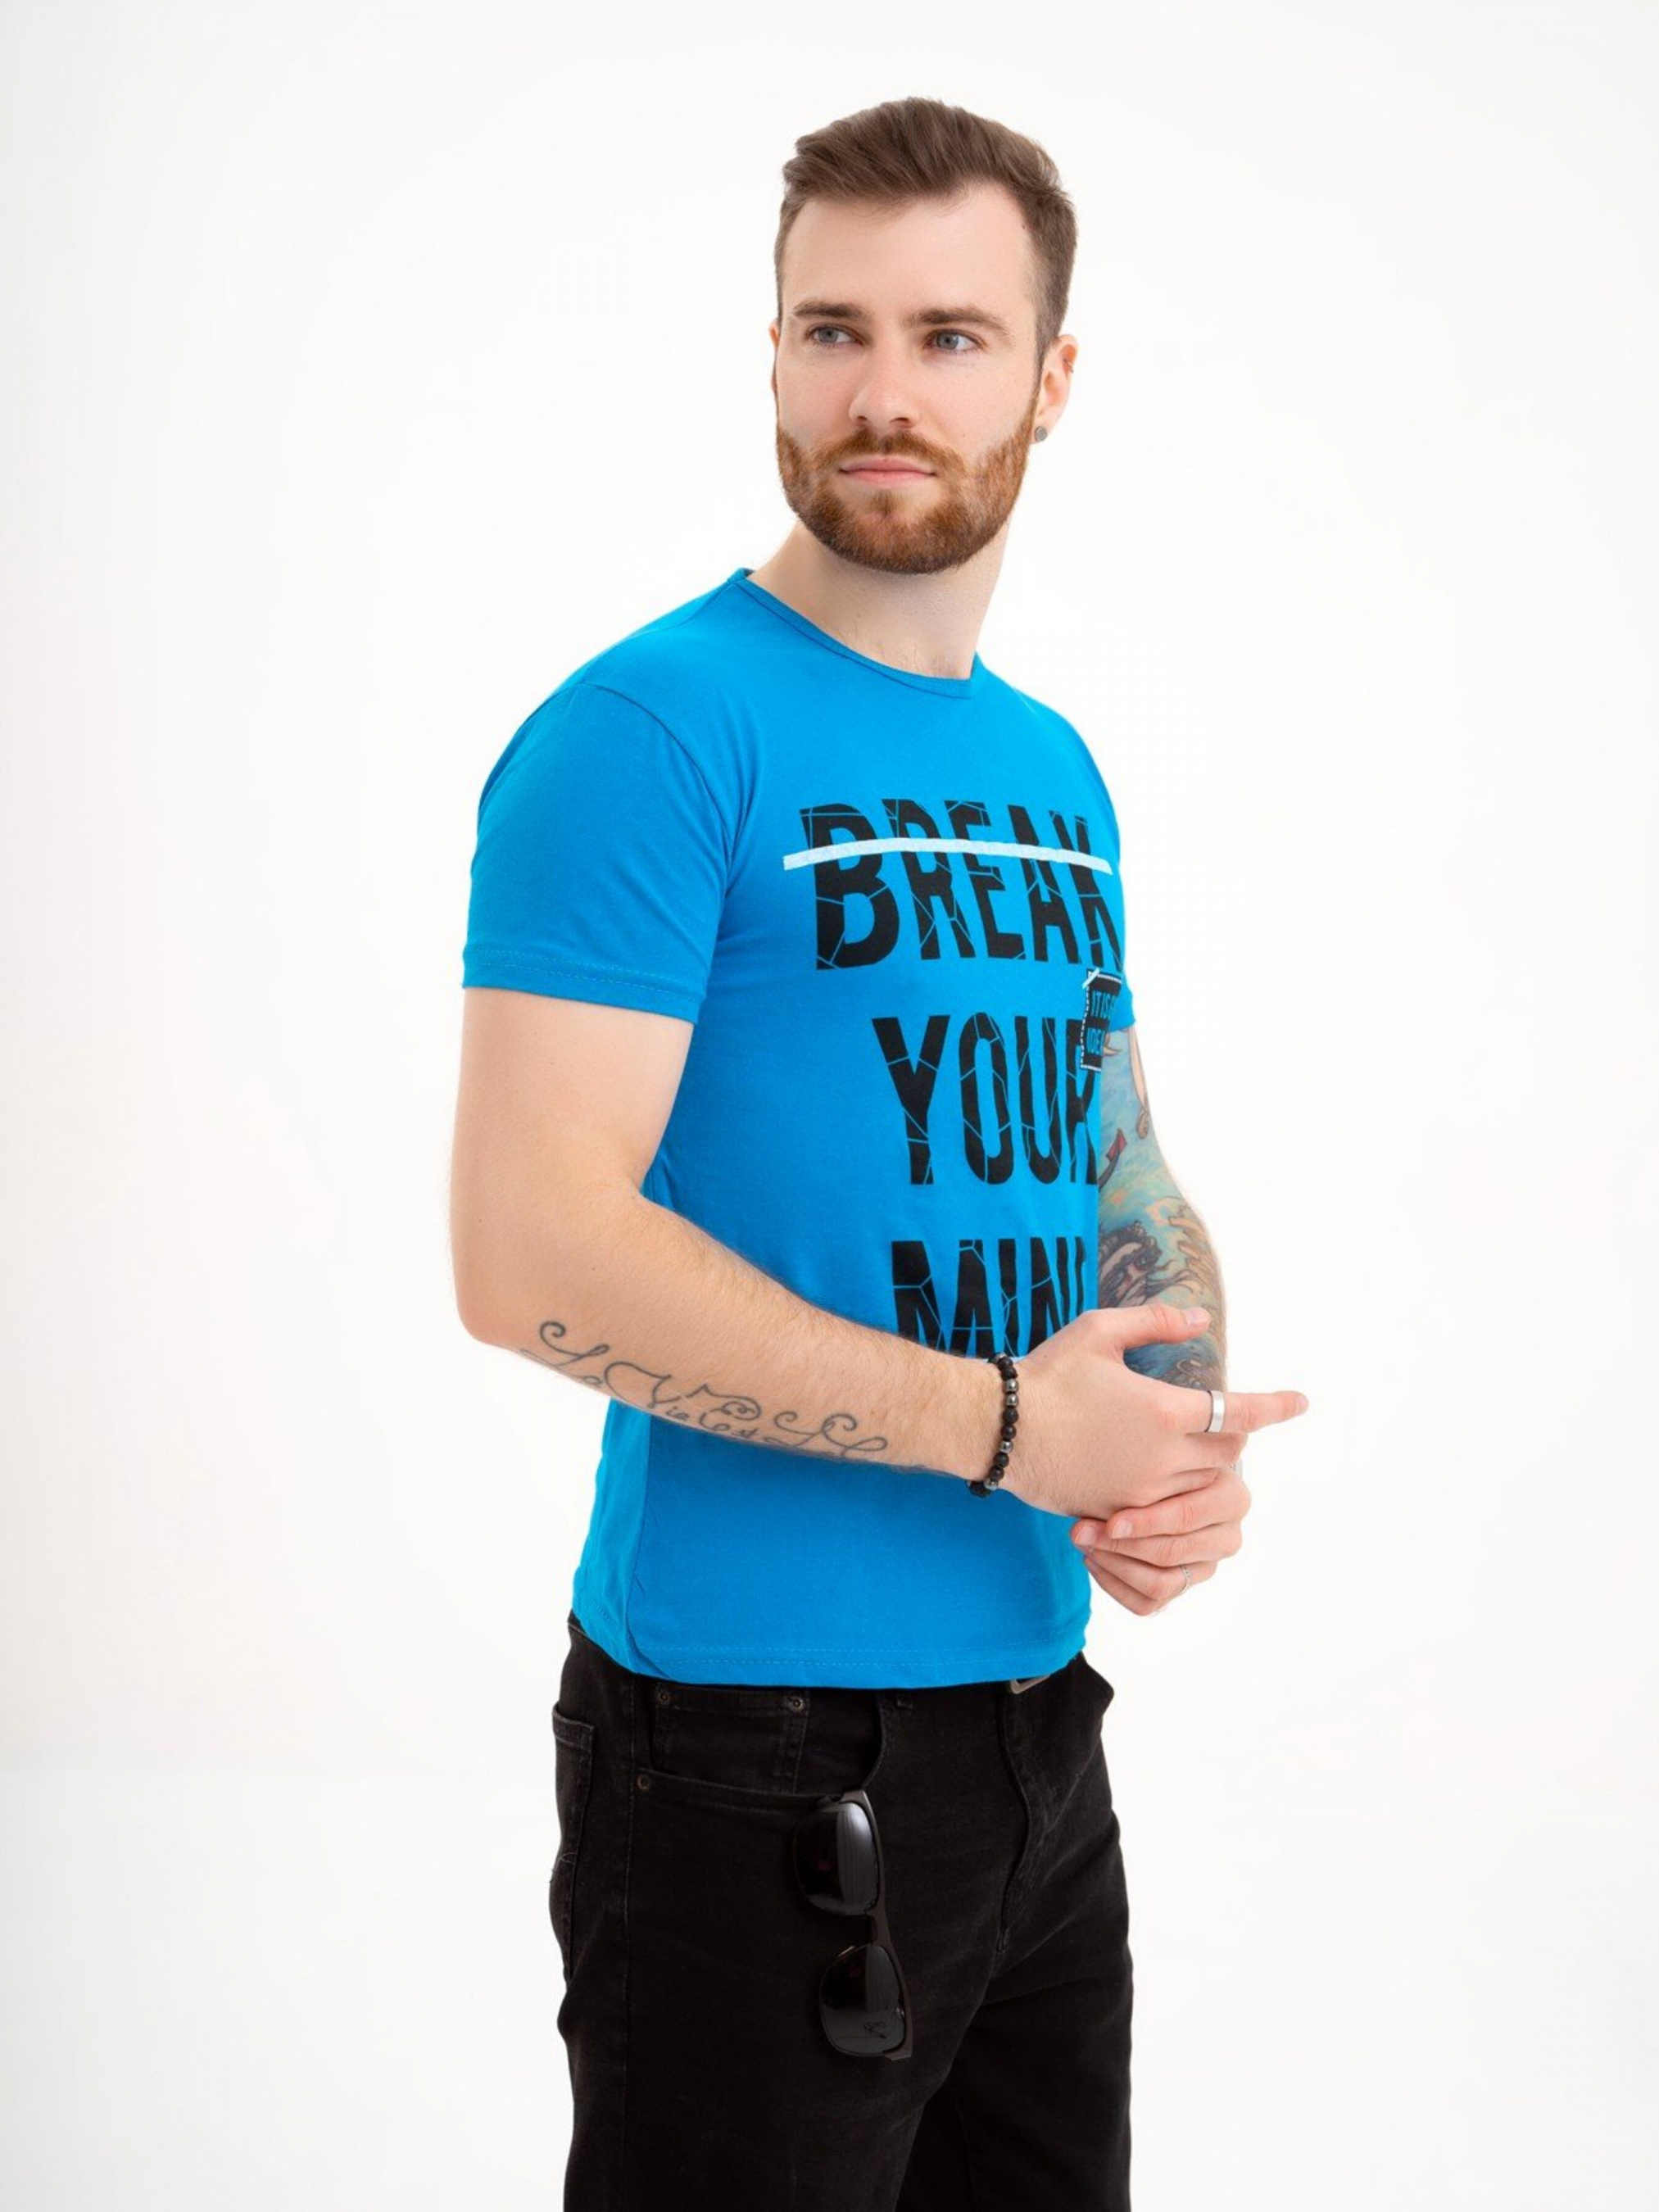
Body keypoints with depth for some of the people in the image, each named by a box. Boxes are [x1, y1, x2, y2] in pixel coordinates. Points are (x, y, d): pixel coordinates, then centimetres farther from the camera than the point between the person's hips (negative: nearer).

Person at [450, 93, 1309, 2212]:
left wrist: (1188, 1435, -3)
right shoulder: (652, 731, -14)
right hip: (752, 1740, -7)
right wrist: (1011, 1424, -18)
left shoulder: (1054, 771, 11)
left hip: (1039, 1714, 8)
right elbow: (531, 1252, -22)